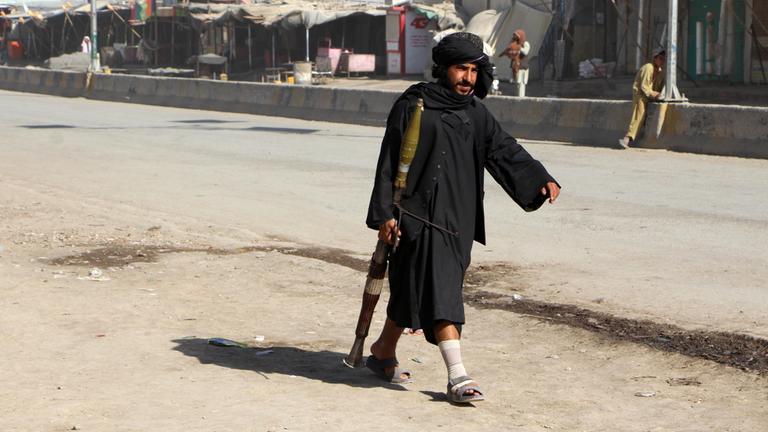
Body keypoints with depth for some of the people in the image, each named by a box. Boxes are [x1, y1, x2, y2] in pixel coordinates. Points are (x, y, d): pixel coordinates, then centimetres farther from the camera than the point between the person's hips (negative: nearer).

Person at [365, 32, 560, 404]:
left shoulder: (475, 113, 11)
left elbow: (503, 150, 2)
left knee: (414, 288, 12)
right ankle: (457, 377, -14)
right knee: (439, 288, -12)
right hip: (420, 215, -6)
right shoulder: (412, 107, -5)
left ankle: (383, 352, 31)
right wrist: (384, 213, -11)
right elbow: (389, 163, -6)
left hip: (457, 219, 6)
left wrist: (540, 179, -14)